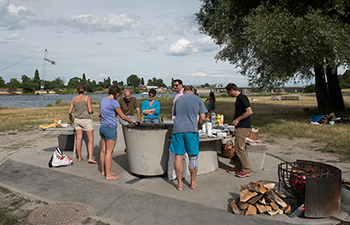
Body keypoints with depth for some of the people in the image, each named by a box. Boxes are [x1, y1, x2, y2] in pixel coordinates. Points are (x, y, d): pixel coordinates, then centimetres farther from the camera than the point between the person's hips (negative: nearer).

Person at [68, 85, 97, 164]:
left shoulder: (73, 99, 4)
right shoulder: (87, 98, -7)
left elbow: (70, 112, 4)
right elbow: (90, 111, -12)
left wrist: (70, 116, 25)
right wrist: (92, 111, 11)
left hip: (77, 120, 5)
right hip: (86, 120, -4)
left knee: (78, 139, 10)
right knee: (91, 139, 1)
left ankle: (79, 157, 17)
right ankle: (90, 158, -7)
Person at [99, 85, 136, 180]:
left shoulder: (103, 101, 9)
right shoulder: (114, 102, -15)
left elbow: (99, 114, 20)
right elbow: (123, 116, -12)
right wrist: (131, 121, 3)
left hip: (102, 127, 8)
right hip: (110, 128, -8)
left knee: (103, 150, 14)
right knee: (109, 152, -3)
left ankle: (103, 171, 25)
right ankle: (108, 175, 3)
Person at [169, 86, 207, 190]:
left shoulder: (178, 99, 17)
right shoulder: (198, 99, 9)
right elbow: (203, 118, 2)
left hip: (178, 129, 2)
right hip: (191, 130, -1)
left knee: (178, 156, 6)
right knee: (193, 156, 9)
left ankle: (179, 183, 11)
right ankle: (193, 183, 18)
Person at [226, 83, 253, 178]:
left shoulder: (242, 98, -15)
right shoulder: (238, 98, 16)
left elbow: (249, 111, -23)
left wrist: (237, 120, -18)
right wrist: (236, 121, 16)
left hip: (243, 127, -10)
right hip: (239, 127, 10)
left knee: (239, 148, -7)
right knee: (238, 148, 14)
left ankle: (247, 170, 2)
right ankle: (238, 168, 23)